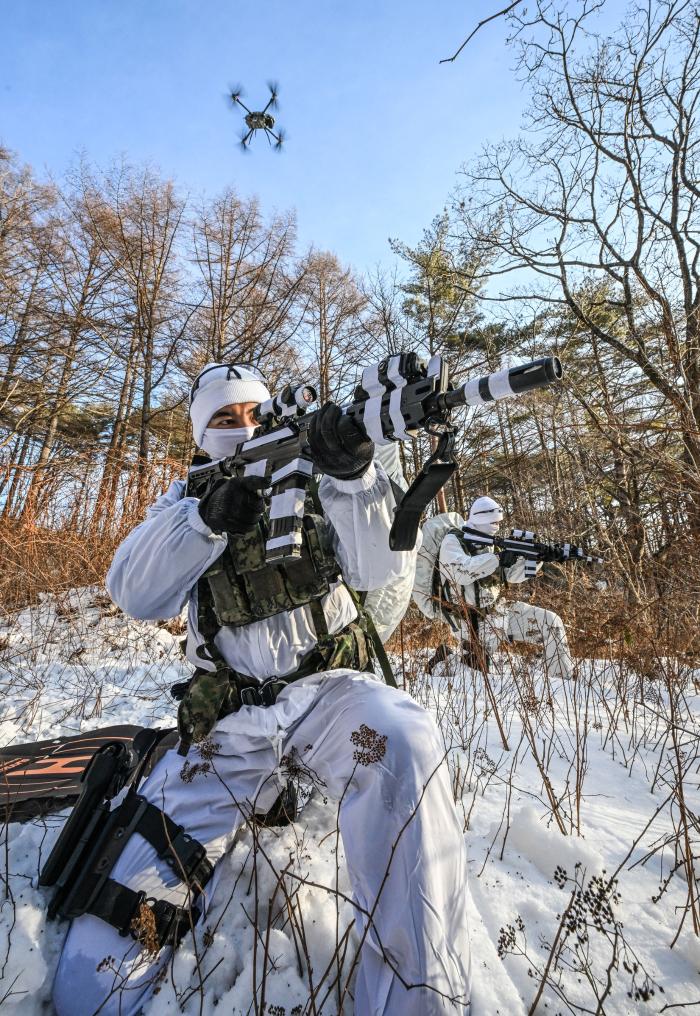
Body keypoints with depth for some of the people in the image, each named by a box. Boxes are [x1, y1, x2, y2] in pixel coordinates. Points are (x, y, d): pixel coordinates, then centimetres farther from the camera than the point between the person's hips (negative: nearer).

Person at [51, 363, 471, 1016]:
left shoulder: (311, 480, 6)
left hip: (327, 688, 0)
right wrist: (208, 517, -22)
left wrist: (354, 472, -27)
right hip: (229, 719, 2)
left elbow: (379, 569, -10)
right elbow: (134, 594, -5)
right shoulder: (187, 498, 11)